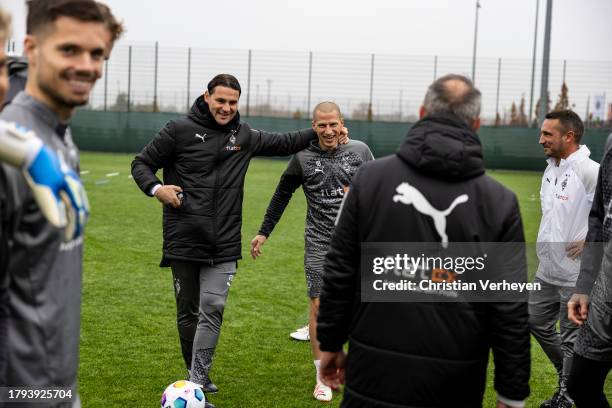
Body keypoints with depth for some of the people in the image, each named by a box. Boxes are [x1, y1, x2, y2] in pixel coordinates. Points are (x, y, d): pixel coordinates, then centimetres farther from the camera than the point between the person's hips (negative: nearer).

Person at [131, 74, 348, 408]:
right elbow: (141, 163, 4)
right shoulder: (180, 130, -2)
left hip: (224, 245, 2)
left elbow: (284, 143, 25)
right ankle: (196, 375, 27)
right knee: (188, 312, 9)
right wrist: (155, 188, -15)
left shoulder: (244, 136, 10)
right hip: (183, 240, -2)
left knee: (212, 311, -7)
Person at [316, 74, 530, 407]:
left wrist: (330, 343, 12)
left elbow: (339, 271, 0)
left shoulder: (371, 177, -3)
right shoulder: (500, 201, -4)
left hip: (374, 375, 0)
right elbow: (511, 309, -4)